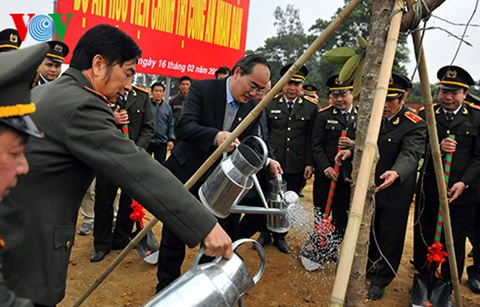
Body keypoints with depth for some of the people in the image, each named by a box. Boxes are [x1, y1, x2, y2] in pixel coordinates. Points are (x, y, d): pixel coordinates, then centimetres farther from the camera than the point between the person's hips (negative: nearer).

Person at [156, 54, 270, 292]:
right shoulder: (203, 89, -14)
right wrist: (215, 136, -44)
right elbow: (184, 126, -27)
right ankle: (166, 288, 28)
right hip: (186, 175, -4)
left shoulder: (252, 107, 0)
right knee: (174, 236, 7)